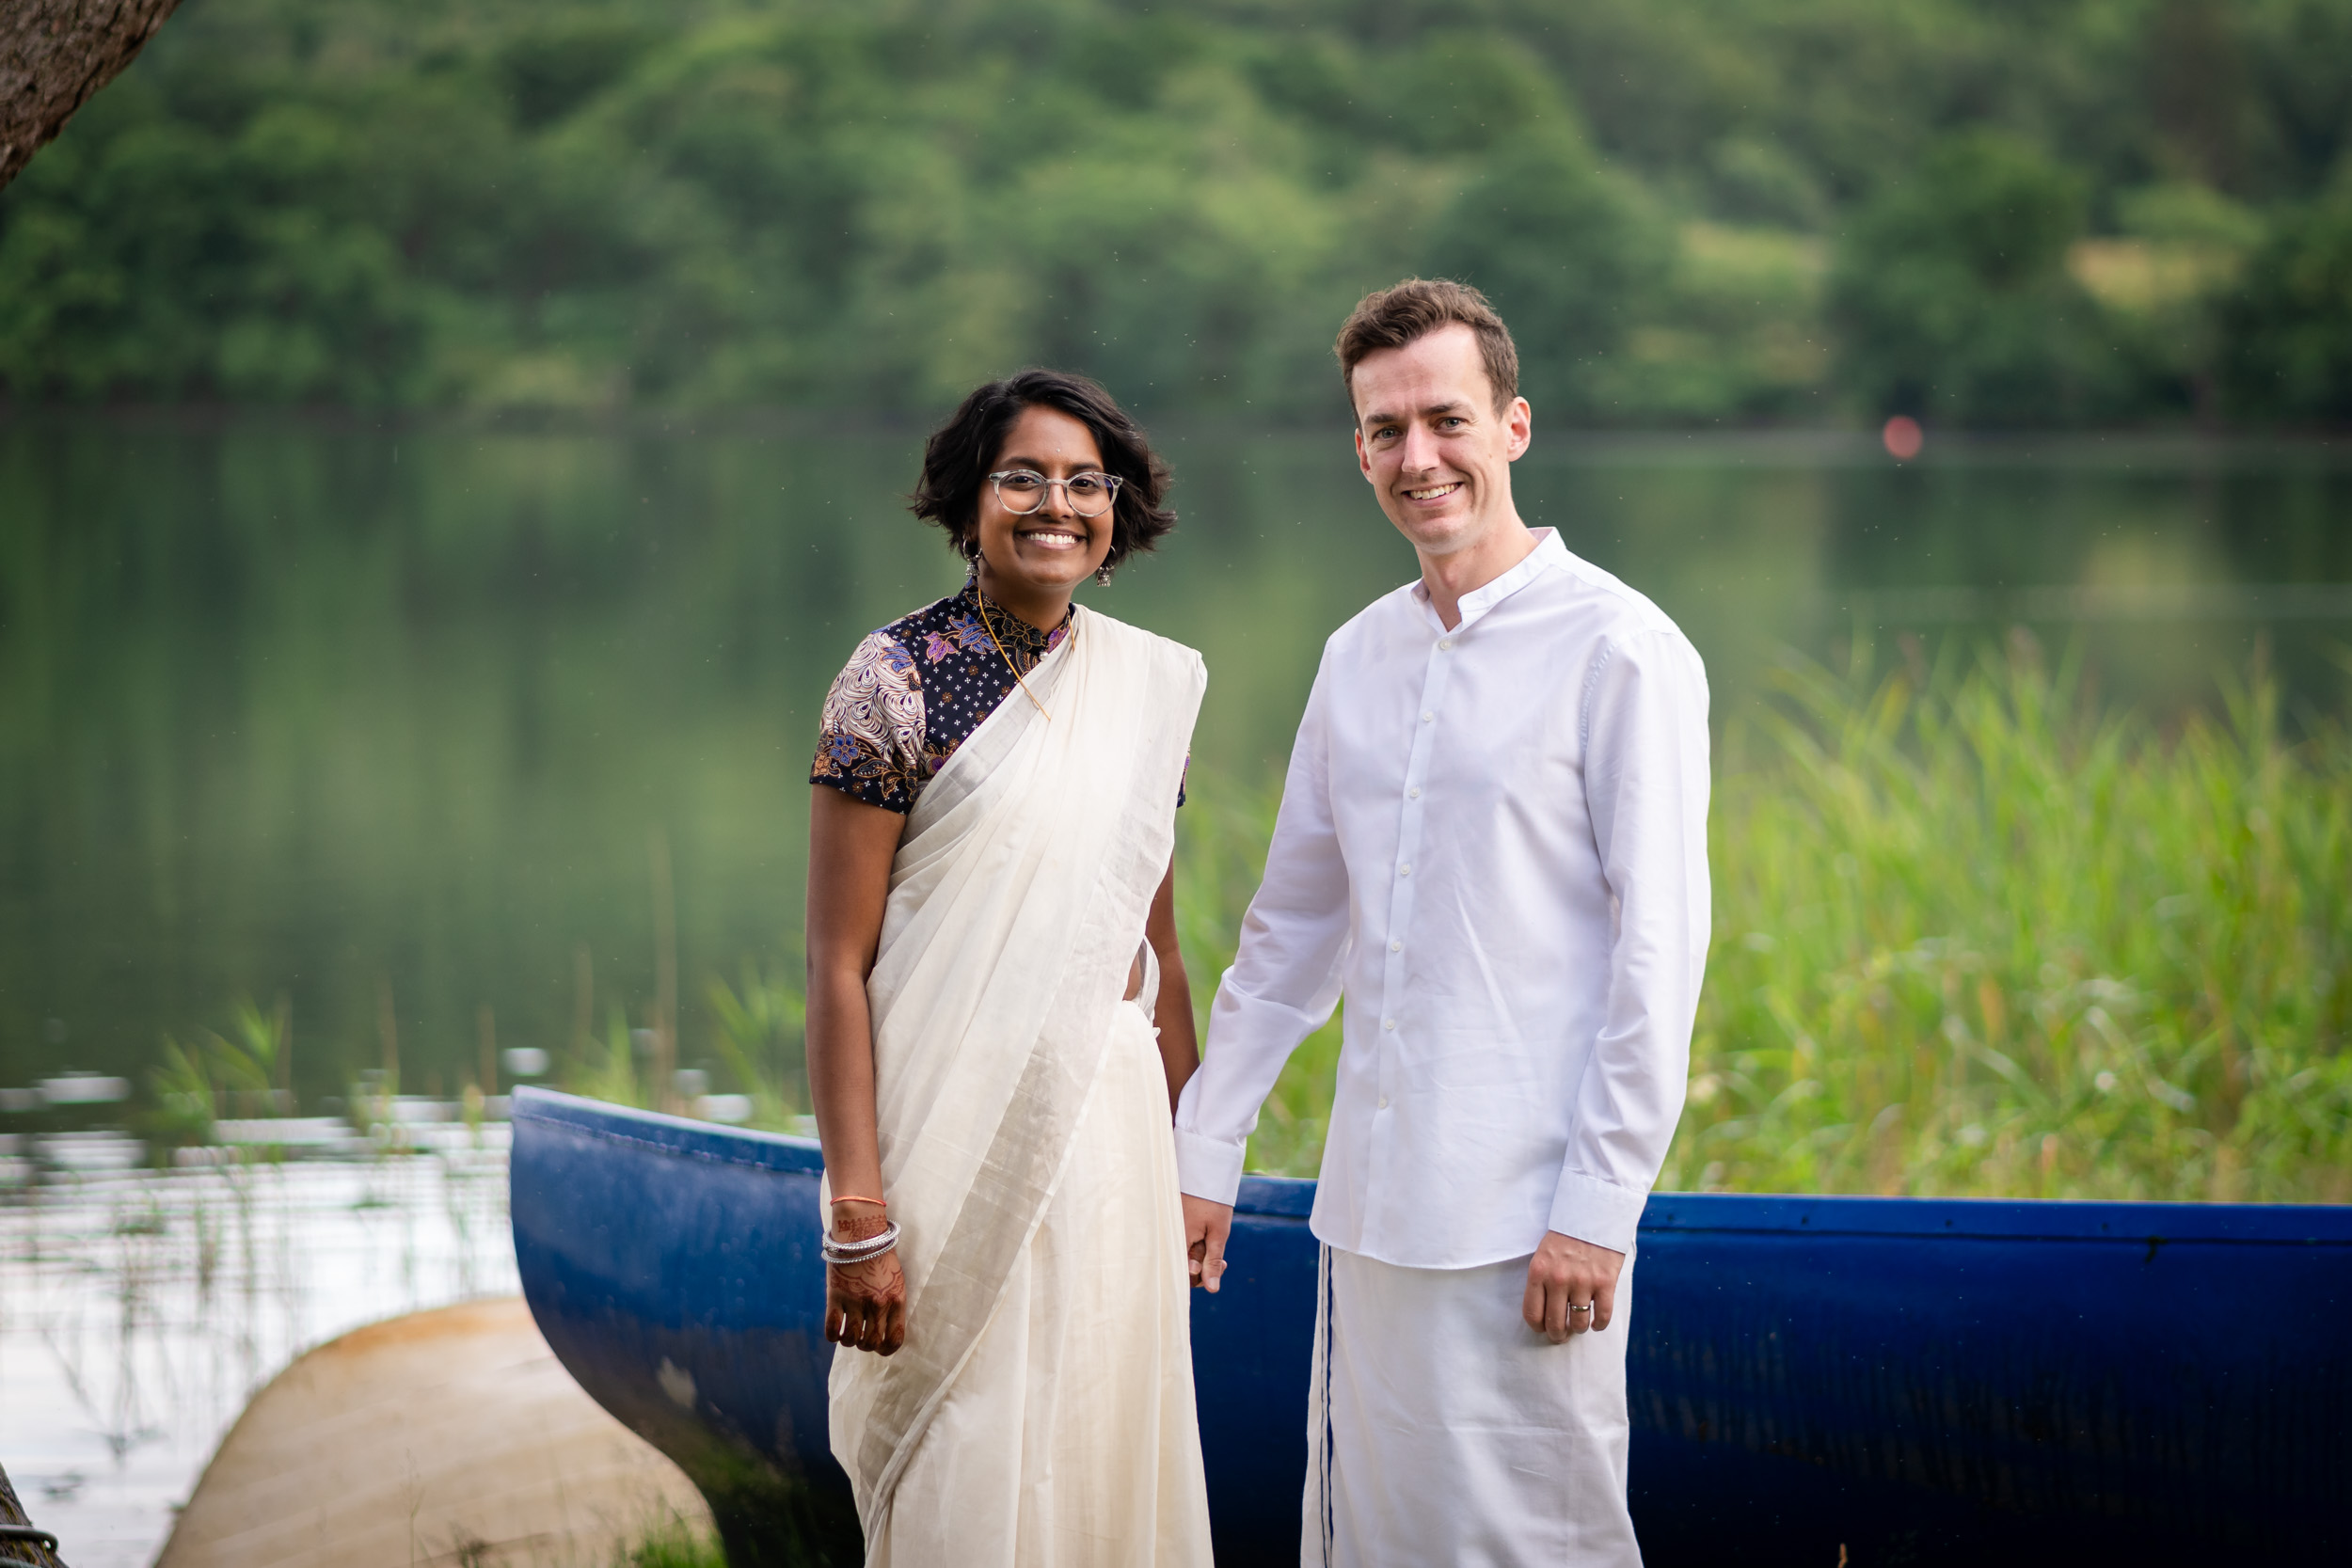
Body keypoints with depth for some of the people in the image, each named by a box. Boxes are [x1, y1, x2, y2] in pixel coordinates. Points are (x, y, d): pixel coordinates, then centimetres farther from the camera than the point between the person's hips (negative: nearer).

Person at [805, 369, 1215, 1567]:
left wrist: (1193, 1155, 12)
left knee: (1105, 1456, 8)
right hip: (952, 1123, -5)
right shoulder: (898, 682, -8)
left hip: (1111, 1118, 5)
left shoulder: (1148, 686, 8)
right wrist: (857, 1216, -16)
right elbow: (837, 963, -11)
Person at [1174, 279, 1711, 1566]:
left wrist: (1601, 1206, -14)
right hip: (1369, 1205, 7)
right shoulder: (1358, 656, 13)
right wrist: (1206, 1149, 18)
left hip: (1523, 1216, -7)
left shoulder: (1615, 649, -8)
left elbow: (1659, 944, -11)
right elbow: (1292, 926, 20)